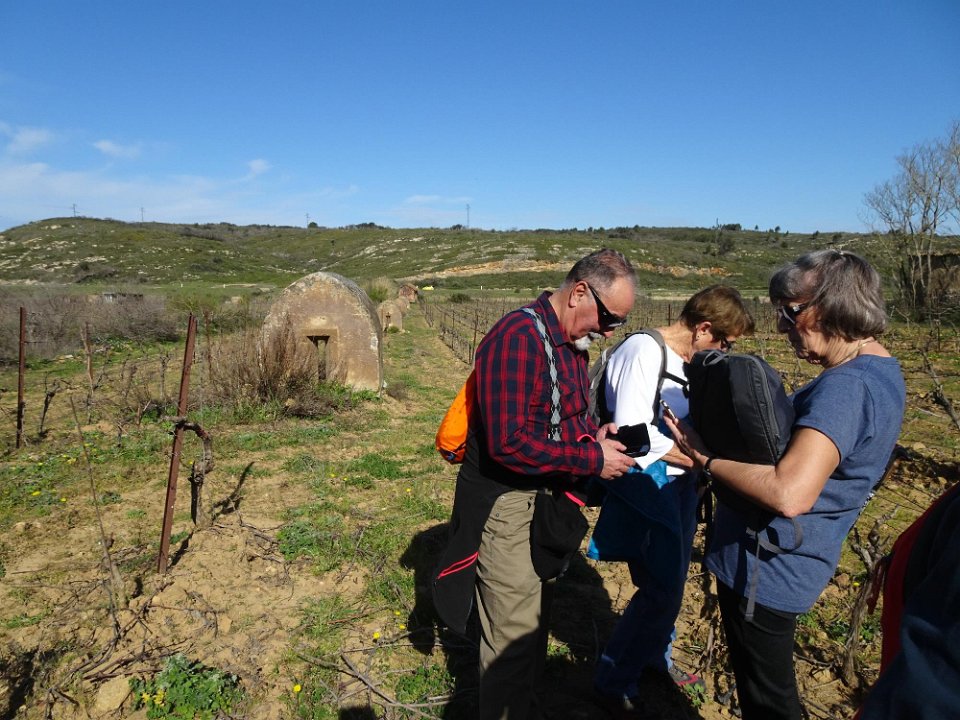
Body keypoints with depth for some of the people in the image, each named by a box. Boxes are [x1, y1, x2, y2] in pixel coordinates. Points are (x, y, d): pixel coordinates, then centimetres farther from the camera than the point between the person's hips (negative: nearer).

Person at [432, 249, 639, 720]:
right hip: (506, 506, -9)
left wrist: (596, 435, -4)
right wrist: (593, 460, -22)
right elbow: (509, 443, -30)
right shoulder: (518, 337, -24)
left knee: (534, 620, 24)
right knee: (514, 633, 6)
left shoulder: (573, 343, 6)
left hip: (545, 499, 9)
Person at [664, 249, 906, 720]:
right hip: (781, 562, 10)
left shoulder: (844, 387, -29)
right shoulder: (881, 368, 6)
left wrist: (705, 460, -26)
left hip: (765, 570, -10)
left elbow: (789, 494, -40)